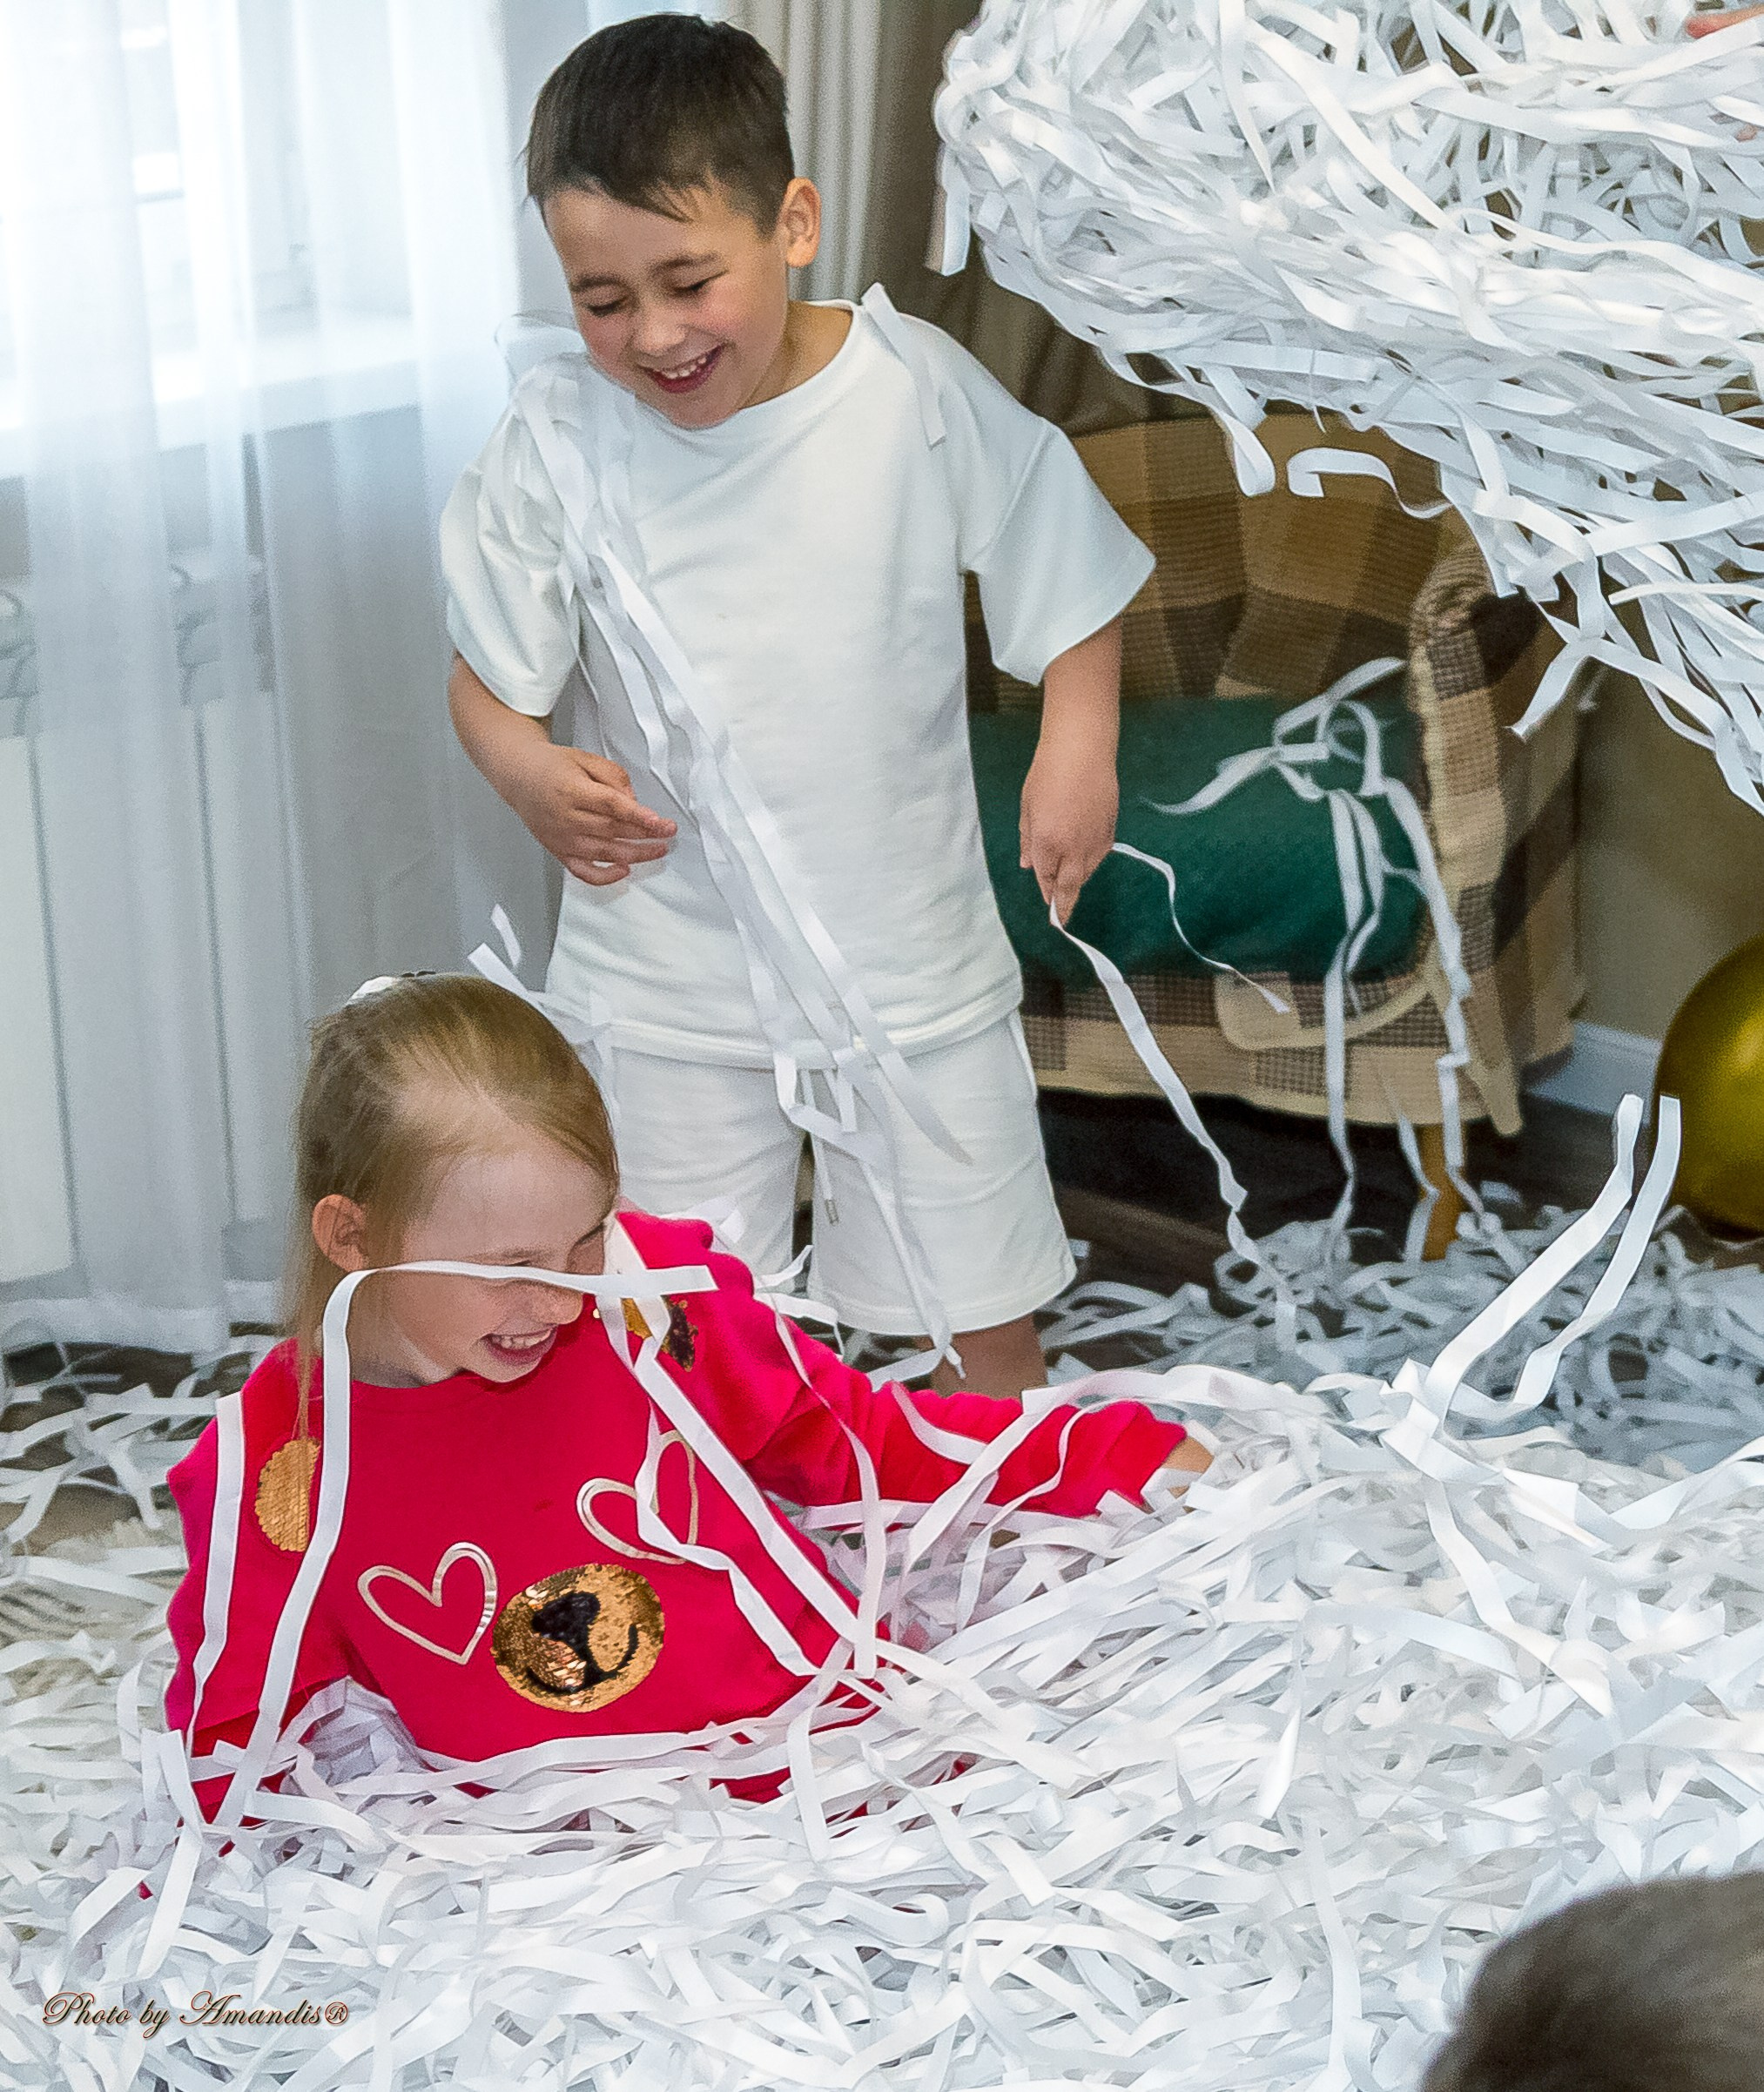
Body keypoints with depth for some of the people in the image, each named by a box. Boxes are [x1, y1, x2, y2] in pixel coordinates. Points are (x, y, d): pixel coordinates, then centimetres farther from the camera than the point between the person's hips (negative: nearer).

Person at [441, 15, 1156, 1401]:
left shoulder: (922, 390, -11)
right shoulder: (556, 443, -10)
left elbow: (1069, 576, 2)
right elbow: (490, 672, 1)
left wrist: (1080, 743, -10)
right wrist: (525, 766, -18)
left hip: (911, 948, 0)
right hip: (666, 968, 0)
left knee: (988, 1321, 13)